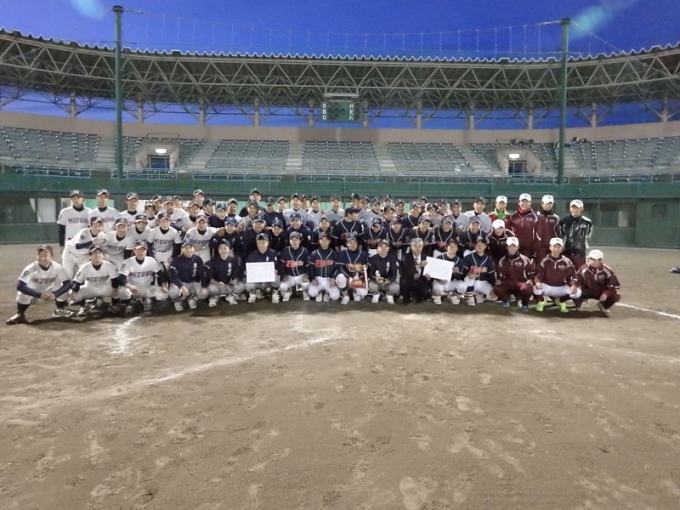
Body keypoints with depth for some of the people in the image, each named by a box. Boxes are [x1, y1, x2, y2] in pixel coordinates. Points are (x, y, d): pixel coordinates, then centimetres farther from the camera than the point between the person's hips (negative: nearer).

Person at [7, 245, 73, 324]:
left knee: (63, 288, -23)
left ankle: (60, 310, 6)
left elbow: (68, 283, -26)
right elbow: (20, 286, -36)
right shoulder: (31, 268, -31)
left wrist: (55, 294, -41)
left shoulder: (58, 267, -26)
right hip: (34, 294, -2)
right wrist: (39, 295, -46)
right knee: (23, 293, -31)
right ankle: (20, 314, -3)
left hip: (51, 293, 2)